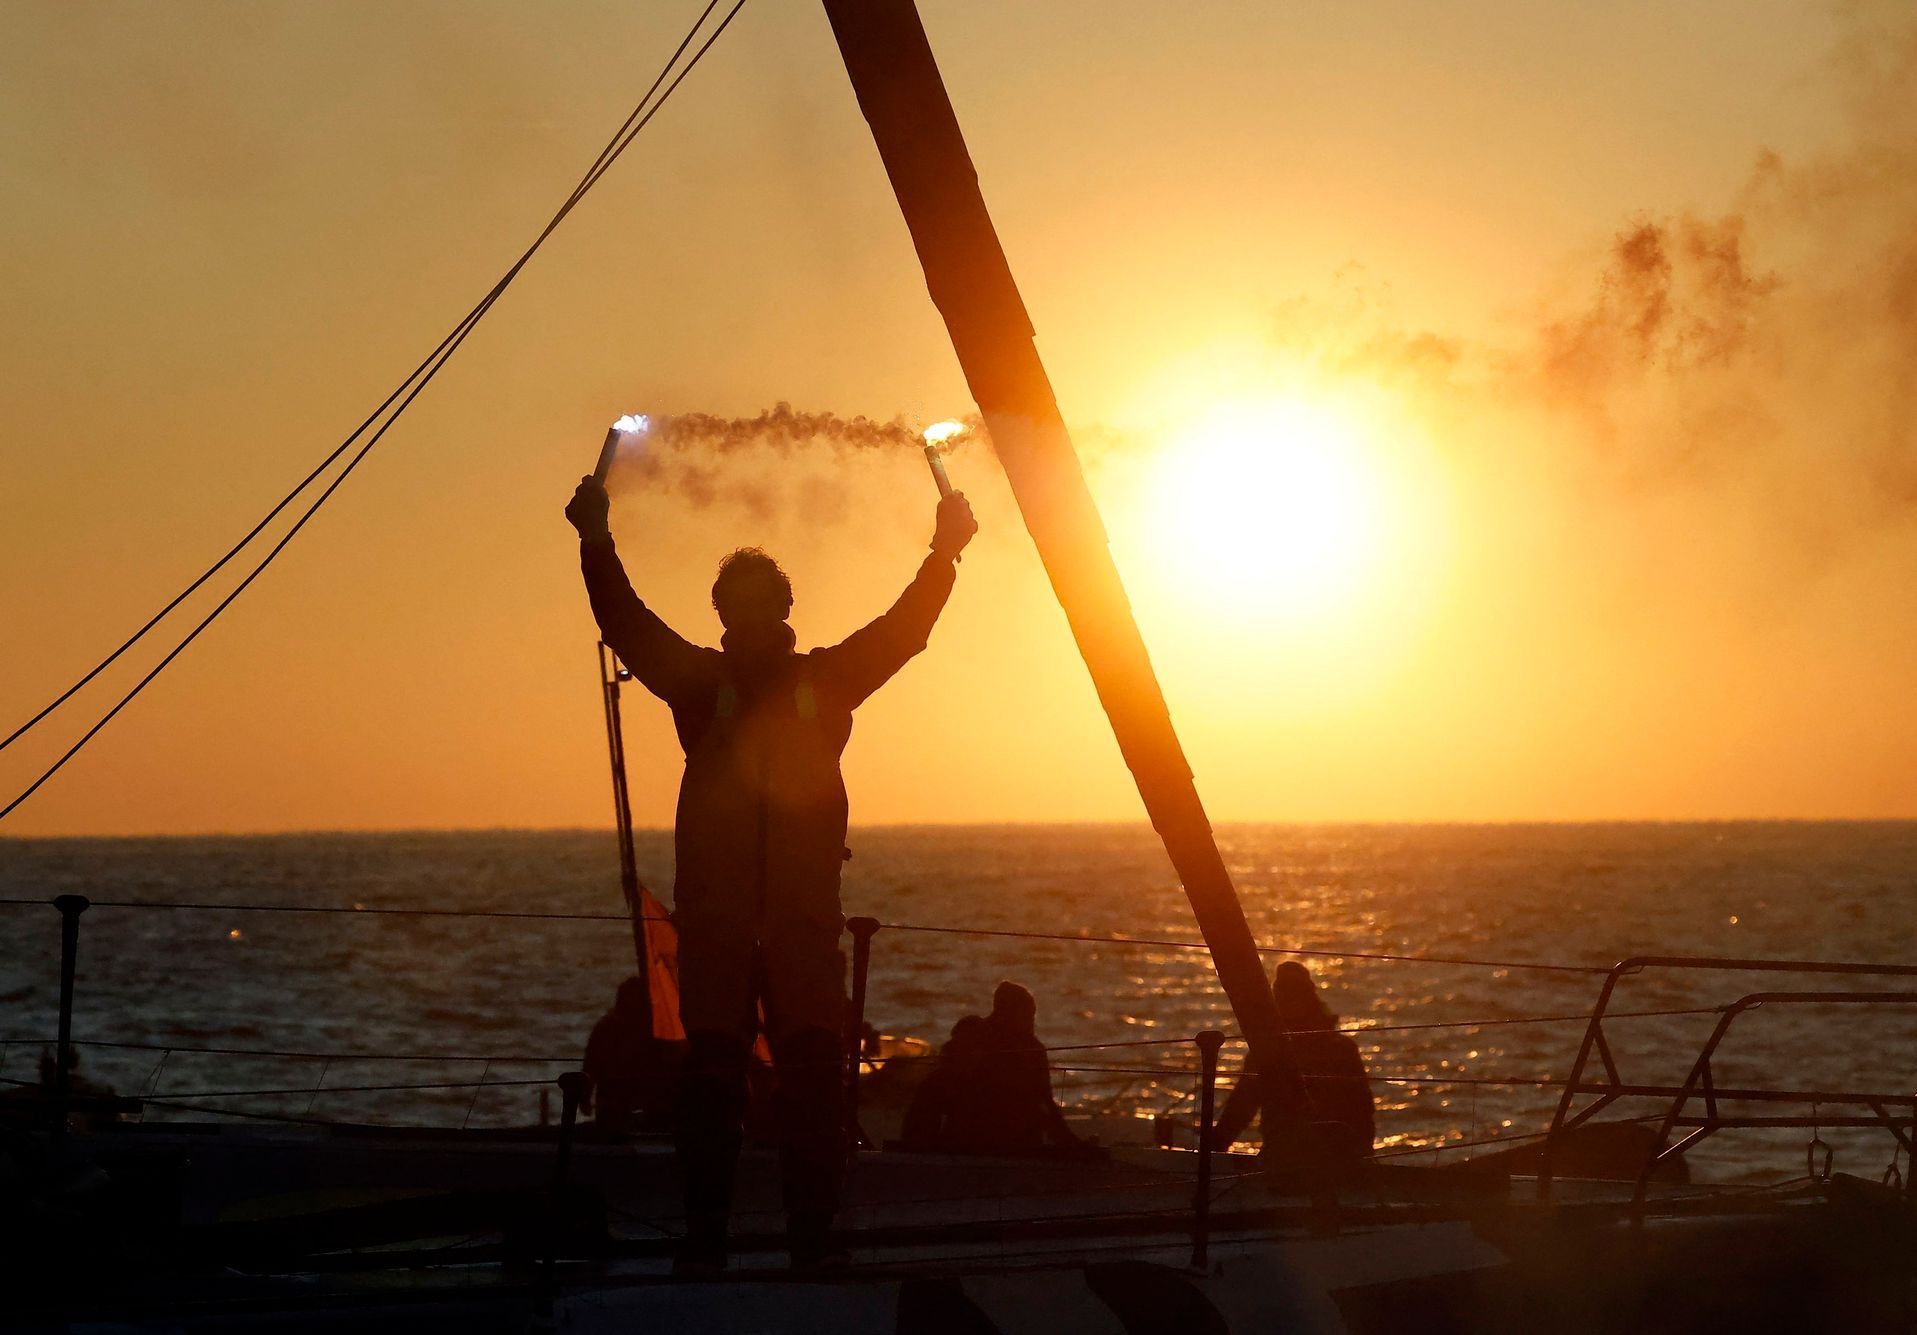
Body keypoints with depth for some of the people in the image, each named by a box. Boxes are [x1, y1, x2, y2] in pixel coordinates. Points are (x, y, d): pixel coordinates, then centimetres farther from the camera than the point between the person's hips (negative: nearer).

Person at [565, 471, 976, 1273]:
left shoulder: (826, 680, 12)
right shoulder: (700, 681, 9)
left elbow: (902, 630, 6)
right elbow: (626, 624, -2)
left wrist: (945, 554, -6)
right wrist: (596, 545, -16)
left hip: (804, 916, 1)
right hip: (713, 916, -1)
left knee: (814, 1071, -5)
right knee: (712, 1071, -3)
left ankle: (813, 1232, -2)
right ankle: (704, 1236, 0)